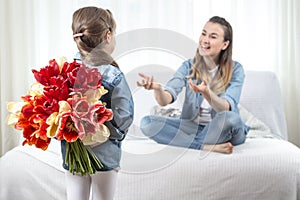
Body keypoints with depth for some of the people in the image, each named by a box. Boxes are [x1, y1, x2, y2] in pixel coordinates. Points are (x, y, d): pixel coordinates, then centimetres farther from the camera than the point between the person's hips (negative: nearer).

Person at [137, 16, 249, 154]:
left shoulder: (235, 70, -9)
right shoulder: (189, 67, -3)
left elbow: (226, 109, -24)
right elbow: (165, 100, -18)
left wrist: (206, 92, -44)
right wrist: (157, 88, -41)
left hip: (223, 131, -3)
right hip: (192, 127, 3)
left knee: (230, 117, -37)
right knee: (147, 123, -19)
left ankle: (187, 143, -15)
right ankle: (207, 146, -23)